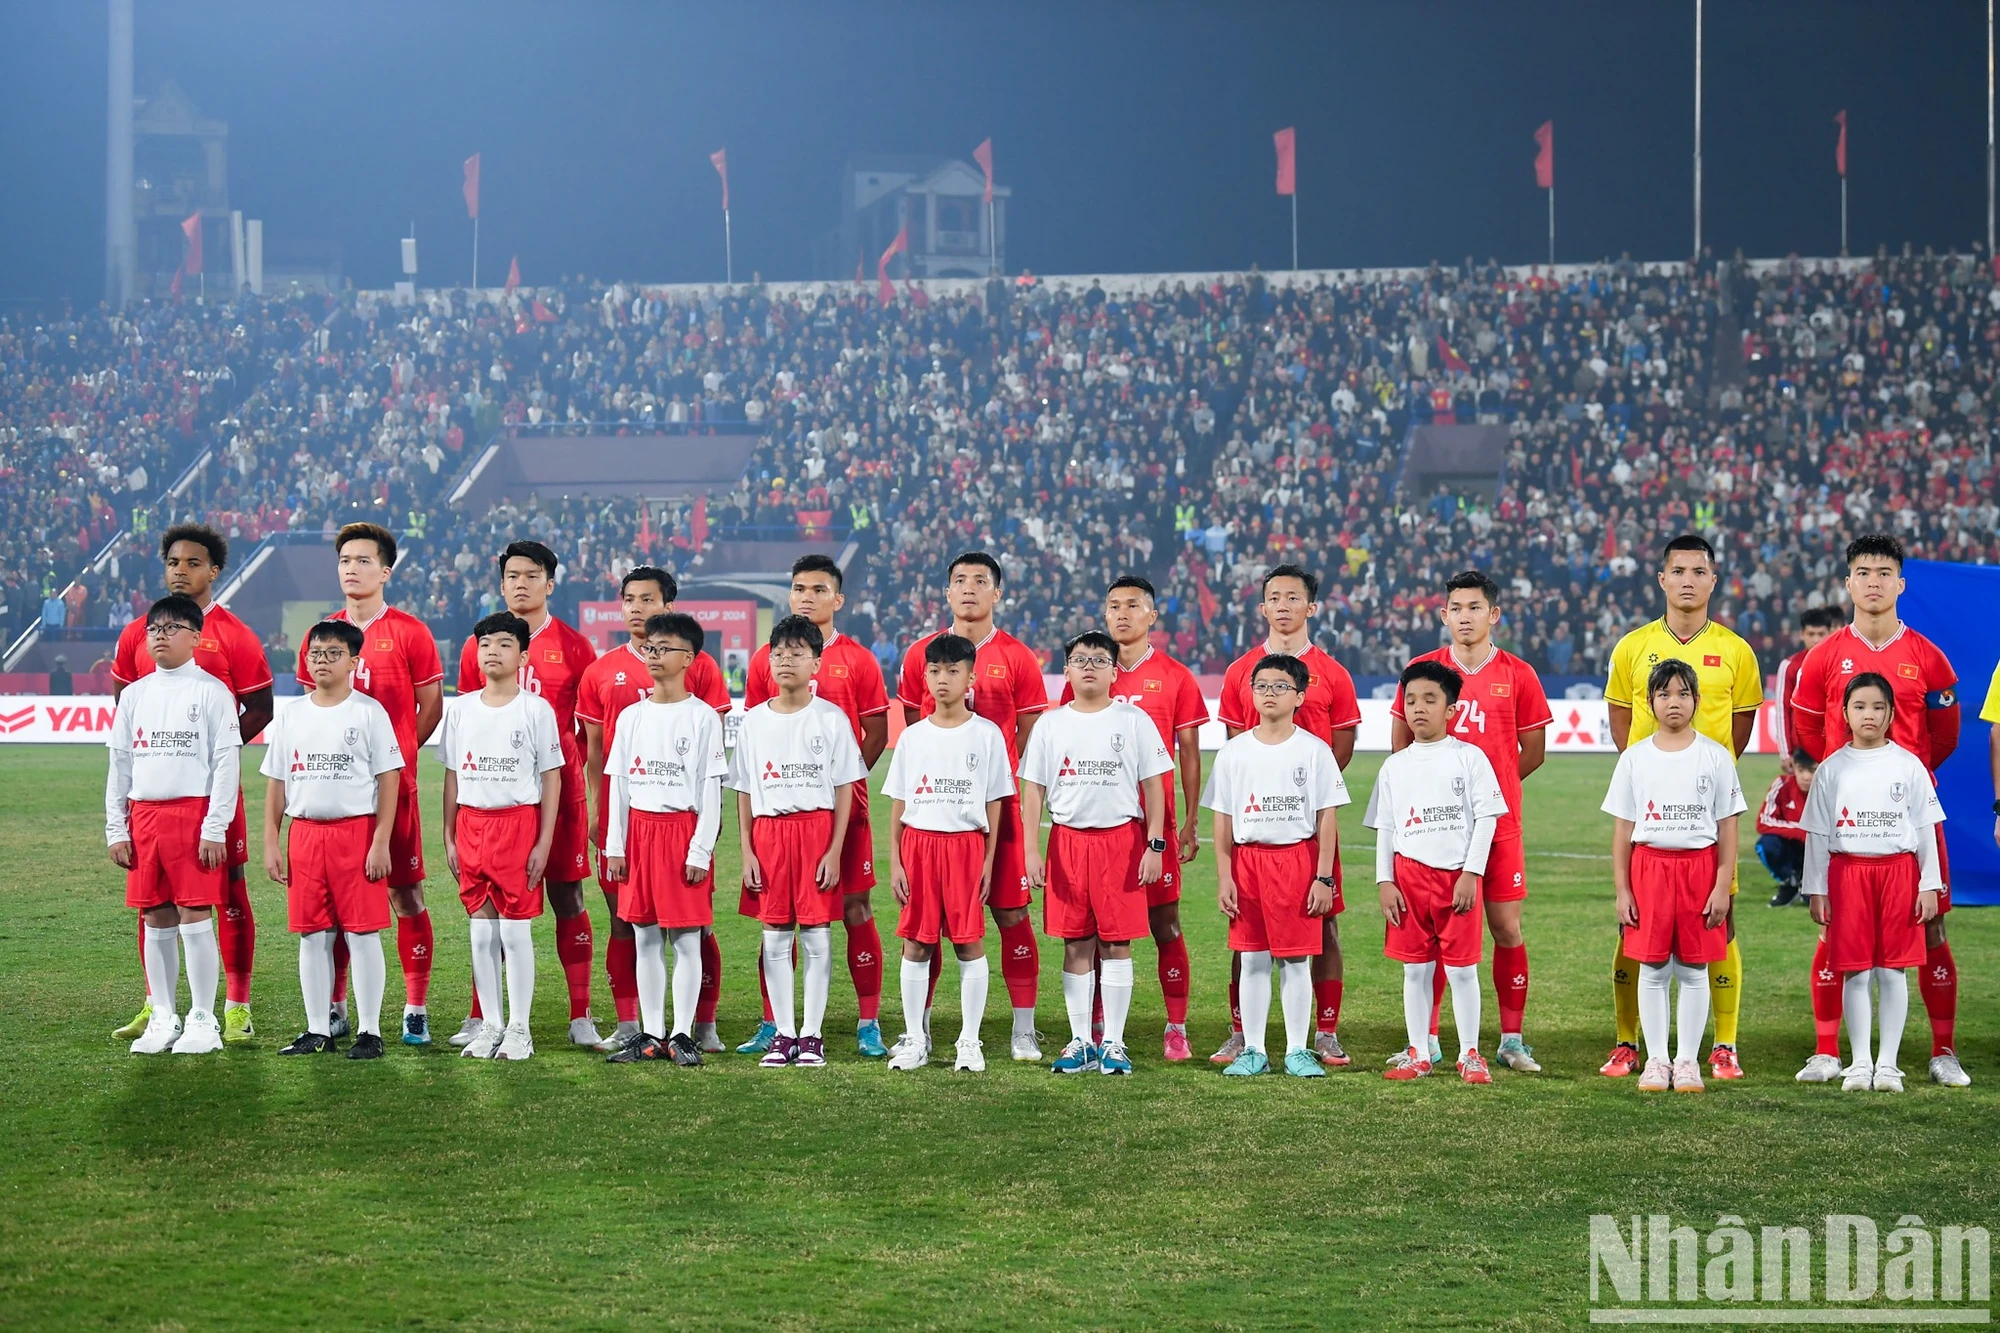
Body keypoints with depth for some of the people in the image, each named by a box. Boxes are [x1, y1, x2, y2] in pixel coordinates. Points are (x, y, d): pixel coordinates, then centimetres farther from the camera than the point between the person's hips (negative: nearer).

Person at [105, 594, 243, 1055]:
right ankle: (162, 1019, 16)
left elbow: (226, 764, -6)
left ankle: (203, 1021, 2)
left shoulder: (212, 692, -2)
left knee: (195, 918, -5)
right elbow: (119, 765, 14)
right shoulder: (134, 694, 12)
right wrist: (116, 830, 8)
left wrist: (215, 830, -12)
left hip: (194, 814, -5)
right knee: (156, 921, 8)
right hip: (144, 817, 5)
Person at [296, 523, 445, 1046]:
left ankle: (416, 1009, 6)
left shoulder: (409, 633, -1)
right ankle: (334, 1008, 15)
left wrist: (394, 753, -2)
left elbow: (432, 708, 3)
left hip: (393, 783, -4)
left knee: (405, 892, -1)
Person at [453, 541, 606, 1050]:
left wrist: (569, 765, -2)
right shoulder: (478, 647, 8)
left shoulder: (574, 647, 4)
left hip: (559, 789, -1)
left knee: (568, 897, 1)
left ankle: (581, 1018, 5)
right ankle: (479, 1017, 10)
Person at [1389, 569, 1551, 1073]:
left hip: (1499, 821, 0)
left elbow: (1533, 752, 10)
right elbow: (1401, 743, 11)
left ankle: (1511, 1040, 11)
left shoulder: (1518, 675, 3)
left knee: (1506, 928, 1)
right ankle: (1427, 1040, 10)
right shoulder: (1421, 670, 4)